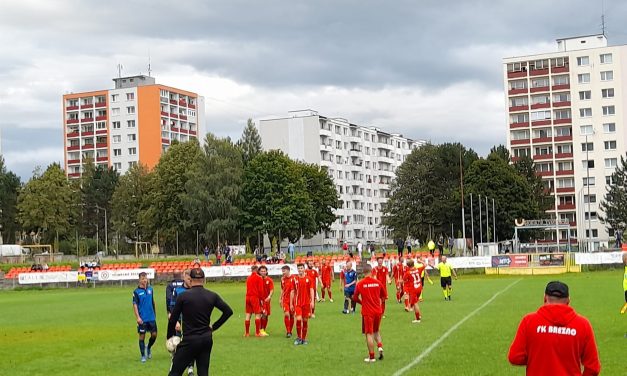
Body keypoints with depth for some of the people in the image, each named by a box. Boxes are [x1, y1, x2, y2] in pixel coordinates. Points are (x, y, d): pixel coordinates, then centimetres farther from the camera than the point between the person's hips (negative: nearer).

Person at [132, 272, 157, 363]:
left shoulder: (150, 289, 6)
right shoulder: (136, 292, -7)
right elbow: (135, 305, -11)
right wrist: (137, 317, -19)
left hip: (151, 317, 4)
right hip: (142, 319, -4)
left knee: (154, 335, 4)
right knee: (142, 336, 3)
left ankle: (149, 348, 31)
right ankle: (143, 356, 14)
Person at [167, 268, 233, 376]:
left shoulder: (183, 296, -9)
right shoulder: (212, 296, 2)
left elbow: (172, 319, -6)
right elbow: (228, 311, 5)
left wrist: (170, 337, 8)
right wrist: (214, 326, 11)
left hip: (189, 340, -4)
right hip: (207, 339, 4)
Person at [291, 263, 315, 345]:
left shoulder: (309, 279, 2)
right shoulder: (295, 279, 5)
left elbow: (311, 291, -2)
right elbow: (292, 292, 9)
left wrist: (312, 301, -13)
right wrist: (291, 304, 7)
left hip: (307, 303, 0)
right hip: (297, 303, 0)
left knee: (305, 320, 4)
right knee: (298, 319, -13)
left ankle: (304, 338, 15)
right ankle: (299, 338, -1)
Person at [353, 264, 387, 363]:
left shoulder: (360, 284, -9)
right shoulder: (378, 282, -2)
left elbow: (355, 298, -1)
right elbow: (384, 297, 8)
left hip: (367, 312, -3)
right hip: (378, 310, 3)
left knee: (369, 334, 2)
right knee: (376, 331, 22)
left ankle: (371, 357, 3)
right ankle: (380, 346, 0)